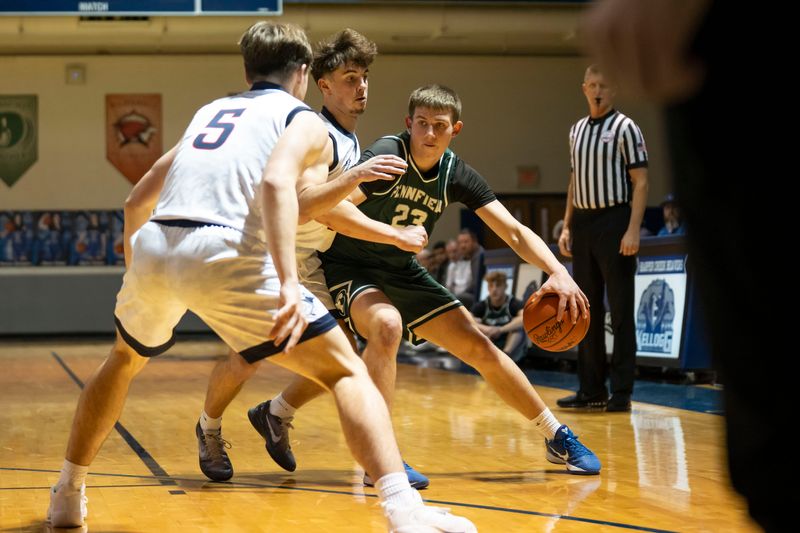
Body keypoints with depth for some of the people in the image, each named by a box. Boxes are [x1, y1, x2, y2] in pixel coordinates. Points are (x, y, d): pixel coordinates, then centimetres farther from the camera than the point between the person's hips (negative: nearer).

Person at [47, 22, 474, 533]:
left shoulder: (210, 111, 30)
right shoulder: (304, 120, 12)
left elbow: (138, 200, 34)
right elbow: (276, 182, -11)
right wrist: (288, 285, -21)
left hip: (154, 246, 6)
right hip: (223, 255, -6)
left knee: (124, 361, 35)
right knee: (346, 372, 1)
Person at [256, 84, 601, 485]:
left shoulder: (457, 175, -6)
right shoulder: (387, 156, -23)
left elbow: (514, 231, -8)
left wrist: (558, 271, -25)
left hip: (402, 272, 6)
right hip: (349, 267, -6)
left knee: (479, 347, 3)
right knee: (386, 325, -36)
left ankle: (557, 437, 19)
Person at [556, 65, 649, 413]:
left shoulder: (624, 128, -5)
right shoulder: (577, 130, 14)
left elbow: (640, 181, -9)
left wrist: (633, 230, -18)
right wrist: (567, 226, 12)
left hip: (614, 221, -6)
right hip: (583, 223, 7)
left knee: (620, 310, -3)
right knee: (587, 310, 9)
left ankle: (622, 392, 0)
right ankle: (592, 389, 15)